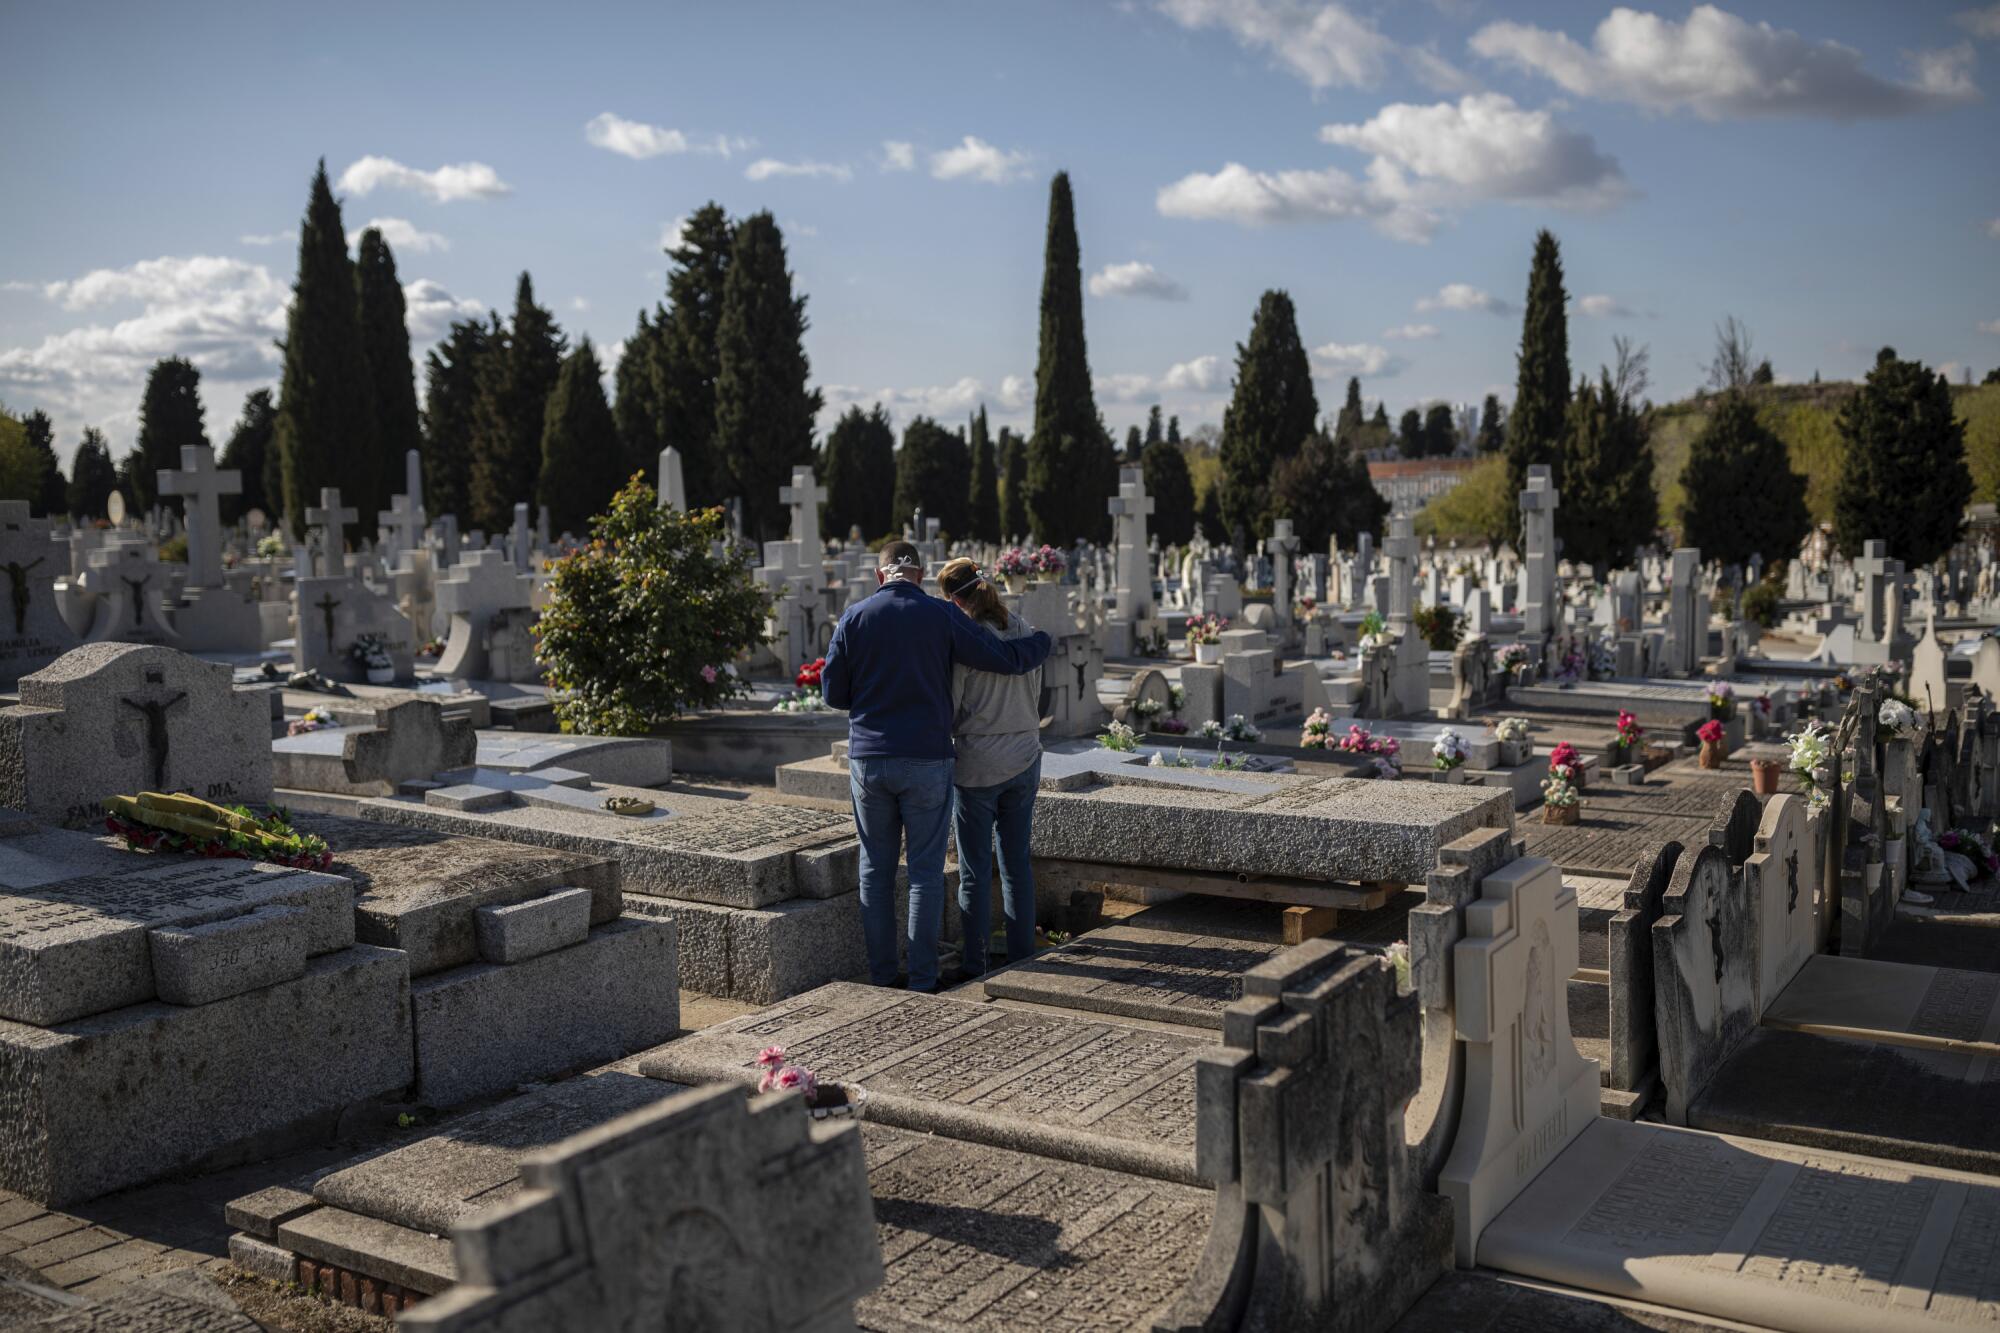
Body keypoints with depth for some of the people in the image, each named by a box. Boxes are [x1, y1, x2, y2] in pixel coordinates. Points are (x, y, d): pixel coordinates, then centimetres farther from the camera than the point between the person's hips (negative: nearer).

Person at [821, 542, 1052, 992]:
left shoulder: (854, 618, 0)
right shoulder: (942, 616, -5)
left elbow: (833, 692, 5)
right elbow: (1008, 658, -5)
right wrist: (1044, 641, 15)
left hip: (868, 759, 2)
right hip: (926, 761, -2)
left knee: (876, 869, 12)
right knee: (926, 871, 5)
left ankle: (880, 974, 16)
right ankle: (922, 979, 6)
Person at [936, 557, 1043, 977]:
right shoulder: (1023, 631, 4)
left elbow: (947, 709, -11)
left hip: (976, 766, -5)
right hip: (1024, 760, 6)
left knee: (975, 871, 3)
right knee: (1017, 863, 14)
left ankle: (975, 969, 8)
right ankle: (1022, 958, 19)